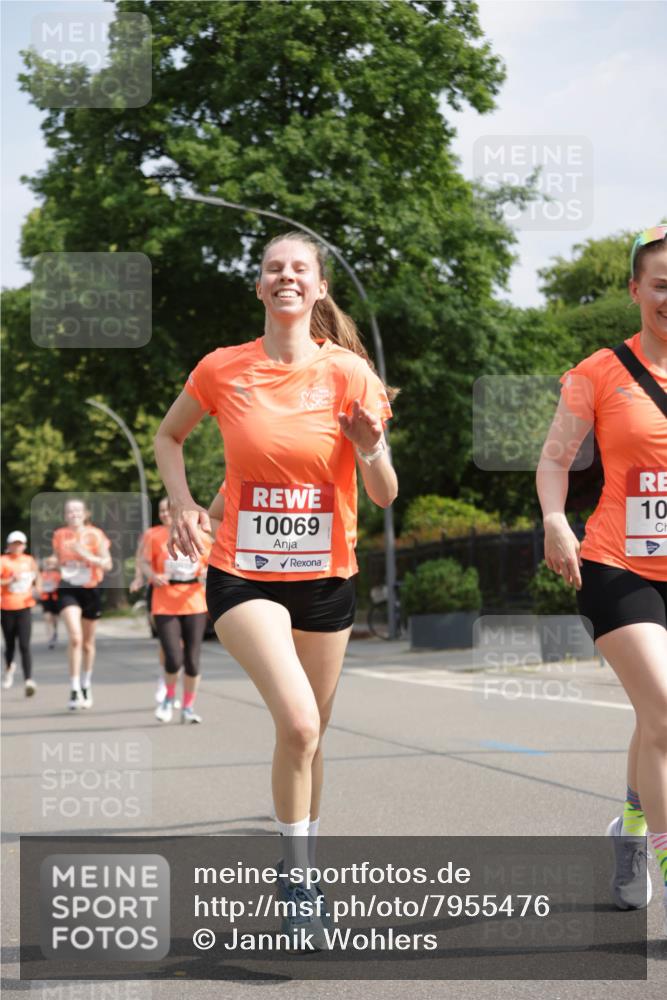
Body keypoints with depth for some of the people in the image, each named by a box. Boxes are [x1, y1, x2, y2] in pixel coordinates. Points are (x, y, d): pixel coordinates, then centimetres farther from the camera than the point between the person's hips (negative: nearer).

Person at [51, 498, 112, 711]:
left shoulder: (95, 535, -4)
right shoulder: (59, 536, 2)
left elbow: (107, 565, -8)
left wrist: (86, 555, -21)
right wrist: (54, 567, -2)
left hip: (90, 590, 1)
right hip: (69, 590, -1)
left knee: (88, 643, 13)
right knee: (75, 638, -21)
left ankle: (86, 685, 34)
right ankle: (74, 690, -18)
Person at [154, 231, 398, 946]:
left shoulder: (349, 372, -4)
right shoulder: (222, 369, -4)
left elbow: (385, 497, -3)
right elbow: (169, 437, 15)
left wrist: (371, 450, -24)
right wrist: (181, 503, -3)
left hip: (325, 574, 2)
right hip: (243, 573, -2)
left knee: (310, 734, 13)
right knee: (298, 722, -20)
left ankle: (300, 870, 34)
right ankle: (297, 881, -3)